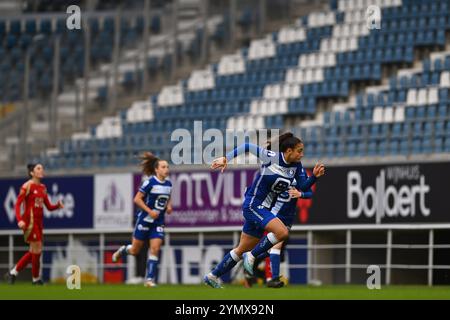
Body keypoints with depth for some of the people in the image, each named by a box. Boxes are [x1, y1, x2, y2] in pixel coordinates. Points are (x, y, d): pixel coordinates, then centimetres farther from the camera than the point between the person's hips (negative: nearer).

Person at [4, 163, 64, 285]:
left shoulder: (43, 187, 14)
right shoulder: (27, 186, -8)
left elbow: (49, 206, 16)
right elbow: (18, 204, -12)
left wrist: (58, 206, -6)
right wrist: (19, 219, -25)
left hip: (39, 222, 8)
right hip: (30, 221, -8)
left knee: (33, 252, 9)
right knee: (37, 249, -7)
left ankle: (12, 273, 19)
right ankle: (36, 278, 5)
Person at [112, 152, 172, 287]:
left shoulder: (168, 184, 3)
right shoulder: (150, 182, -15)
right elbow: (137, 199, -14)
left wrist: (168, 206, 0)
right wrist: (150, 211, -21)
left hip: (158, 222, 4)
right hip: (145, 220, -4)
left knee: (155, 249, -9)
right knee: (135, 250, 6)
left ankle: (150, 279, -5)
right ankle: (122, 251, 41)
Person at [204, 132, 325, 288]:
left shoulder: (296, 166, 0)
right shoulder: (272, 157, -18)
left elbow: (303, 187, -1)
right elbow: (247, 147, -12)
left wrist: (314, 176, -18)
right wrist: (226, 158, -15)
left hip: (263, 210, 8)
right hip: (253, 206, -8)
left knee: (242, 250, 15)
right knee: (282, 231, -26)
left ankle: (213, 276, 29)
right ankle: (251, 257, -9)